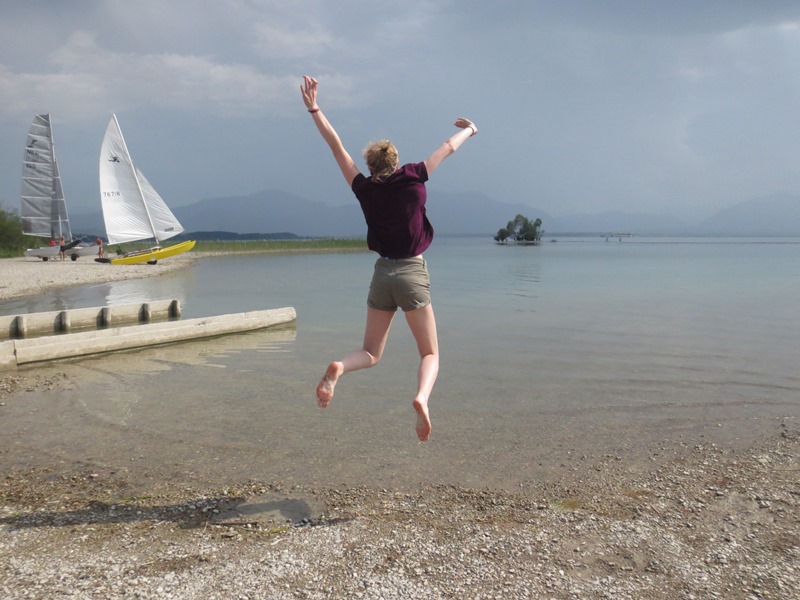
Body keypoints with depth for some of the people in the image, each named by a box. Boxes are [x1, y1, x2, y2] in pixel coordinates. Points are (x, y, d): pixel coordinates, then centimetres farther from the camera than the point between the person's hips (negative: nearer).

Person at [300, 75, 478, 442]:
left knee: (371, 353, 14)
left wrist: (314, 109, 15)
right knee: (430, 354, 6)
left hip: (382, 274, 2)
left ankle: (339, 367, -18)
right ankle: (422, 397, -24)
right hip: (413, 274, -2)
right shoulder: (413, 178, -2)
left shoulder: (365, 189, 2)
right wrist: (468, 130, 32)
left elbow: (337, 147, 8)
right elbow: (448, 147, 13)